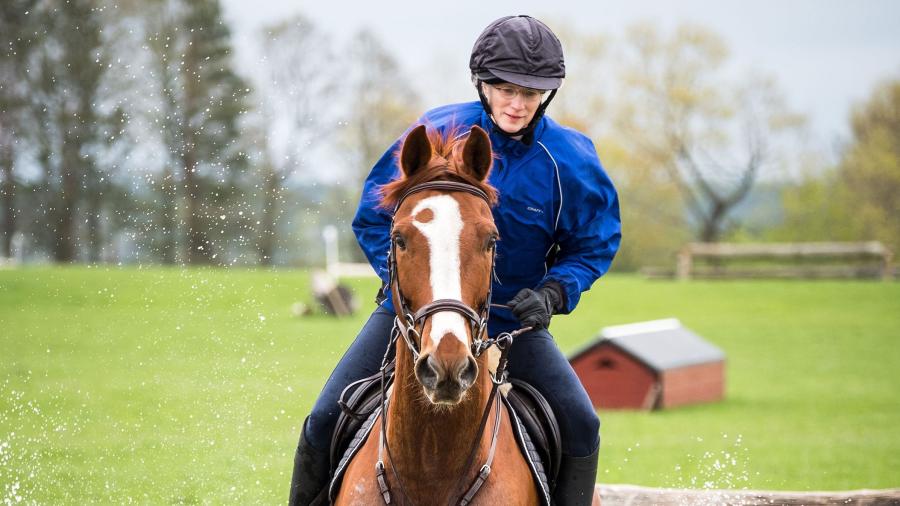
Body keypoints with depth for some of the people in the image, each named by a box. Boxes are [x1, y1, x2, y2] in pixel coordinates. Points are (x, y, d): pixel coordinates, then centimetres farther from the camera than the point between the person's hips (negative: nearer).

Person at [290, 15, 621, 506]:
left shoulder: (570, 161, -12)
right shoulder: (436, 134, -14)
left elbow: (594, 245, 1)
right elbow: (372, 218, -3)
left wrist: (552, 294, -18)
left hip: (513, 319, 1)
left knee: (581, 426, -14)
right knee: (324, 421, -8)